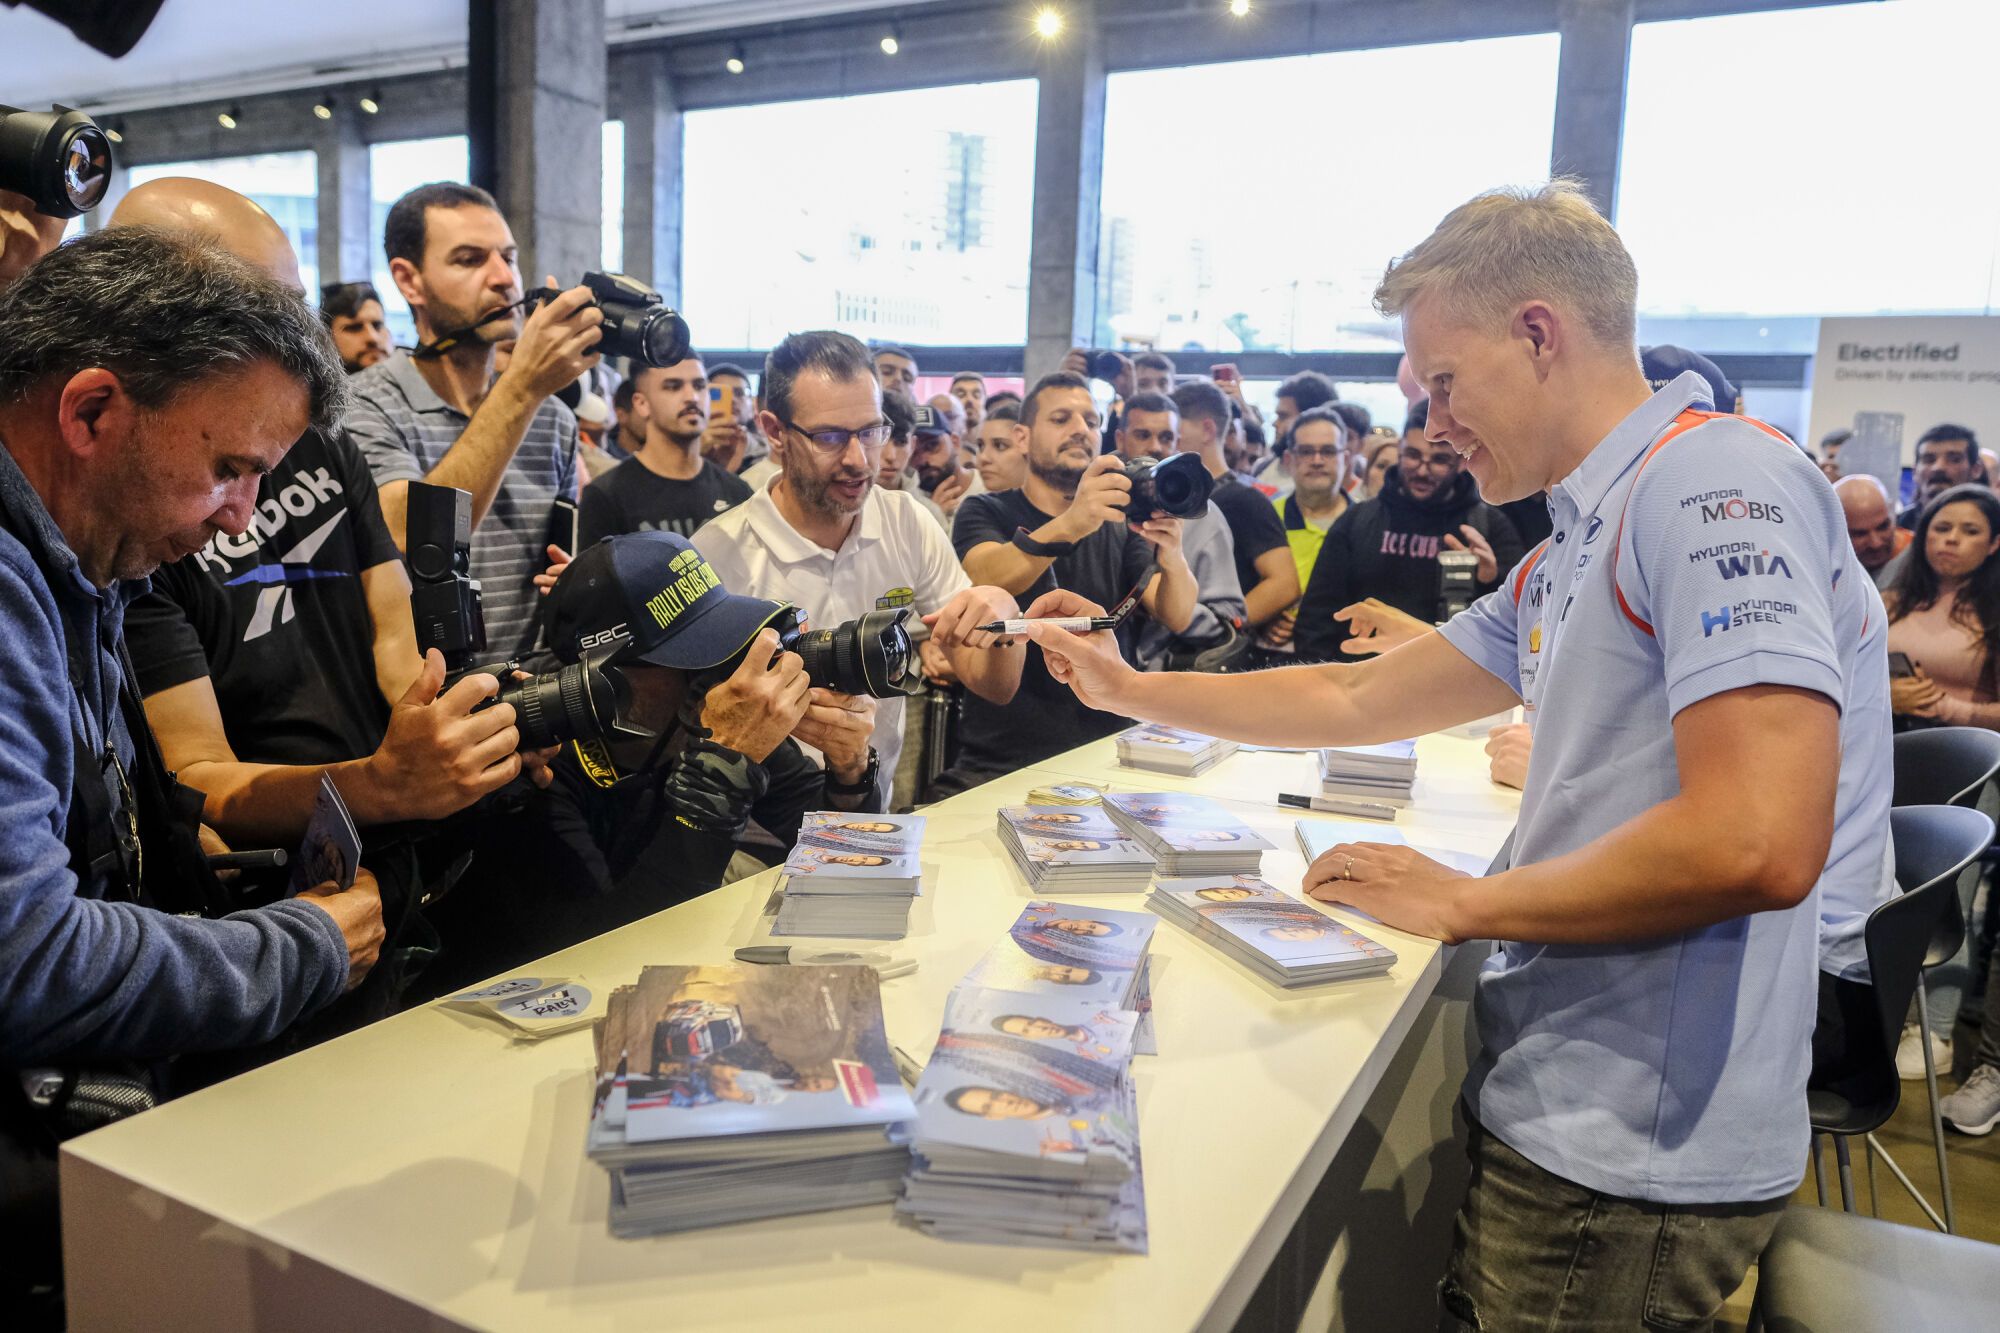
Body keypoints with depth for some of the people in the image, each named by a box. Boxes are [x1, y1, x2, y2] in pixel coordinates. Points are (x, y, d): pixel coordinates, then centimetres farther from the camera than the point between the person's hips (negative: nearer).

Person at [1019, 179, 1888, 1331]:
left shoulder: (1718, 484, -19)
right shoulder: (1578, 552, 11)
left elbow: (1758, 846, -29)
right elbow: (1356, 699, 16)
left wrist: (1463, 903, -15)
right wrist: (1127, 690, 17)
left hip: (1626, 1160, -8)